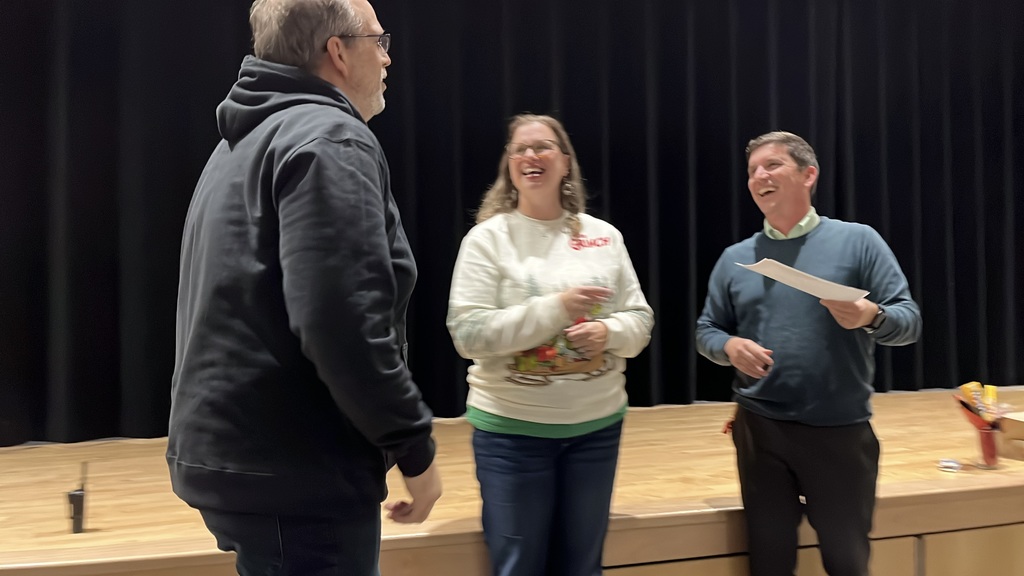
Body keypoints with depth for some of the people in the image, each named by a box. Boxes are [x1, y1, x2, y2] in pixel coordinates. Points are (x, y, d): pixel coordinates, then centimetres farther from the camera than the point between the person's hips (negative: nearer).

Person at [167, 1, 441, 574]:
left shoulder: (245, 142, 16)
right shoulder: (330, 139, -15)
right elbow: (343, 323, -26)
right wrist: (415, 447, -15)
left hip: (228, 454, 10)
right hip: (295, 474, -10)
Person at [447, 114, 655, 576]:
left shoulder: (604, 236, 4)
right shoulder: (487, 238, -7)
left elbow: (640, 320, 7)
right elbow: (467, 334, -15)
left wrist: (608, 333, -16)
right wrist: (556, 306, -22)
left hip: (597, 425, 3)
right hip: (513, 429, -3)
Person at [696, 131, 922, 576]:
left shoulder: (857, 241, -1)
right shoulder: (735, 257, 7)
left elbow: (910, 321, -3)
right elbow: (706, 331, 11)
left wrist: (872, 317, -25)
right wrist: (730, 346, -12)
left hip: (841, 430, -2)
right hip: (759, 429, 2)